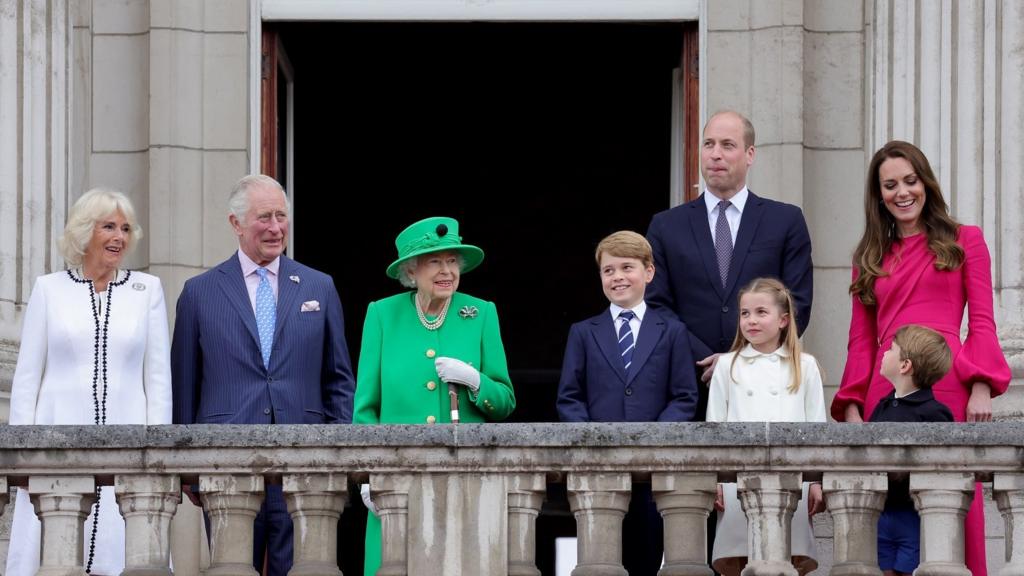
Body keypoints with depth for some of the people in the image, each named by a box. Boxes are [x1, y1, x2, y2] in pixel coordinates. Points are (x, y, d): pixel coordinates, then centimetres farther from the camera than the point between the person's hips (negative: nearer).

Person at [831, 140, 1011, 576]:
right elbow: (861, 340, 14)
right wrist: (851, 406, 3)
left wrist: (981, 387, -9)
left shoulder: (964, 241, 11)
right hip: (886, 391, 3)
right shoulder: (870, 257, 19)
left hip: (948, 388, -3)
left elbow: (982, 323, 4)